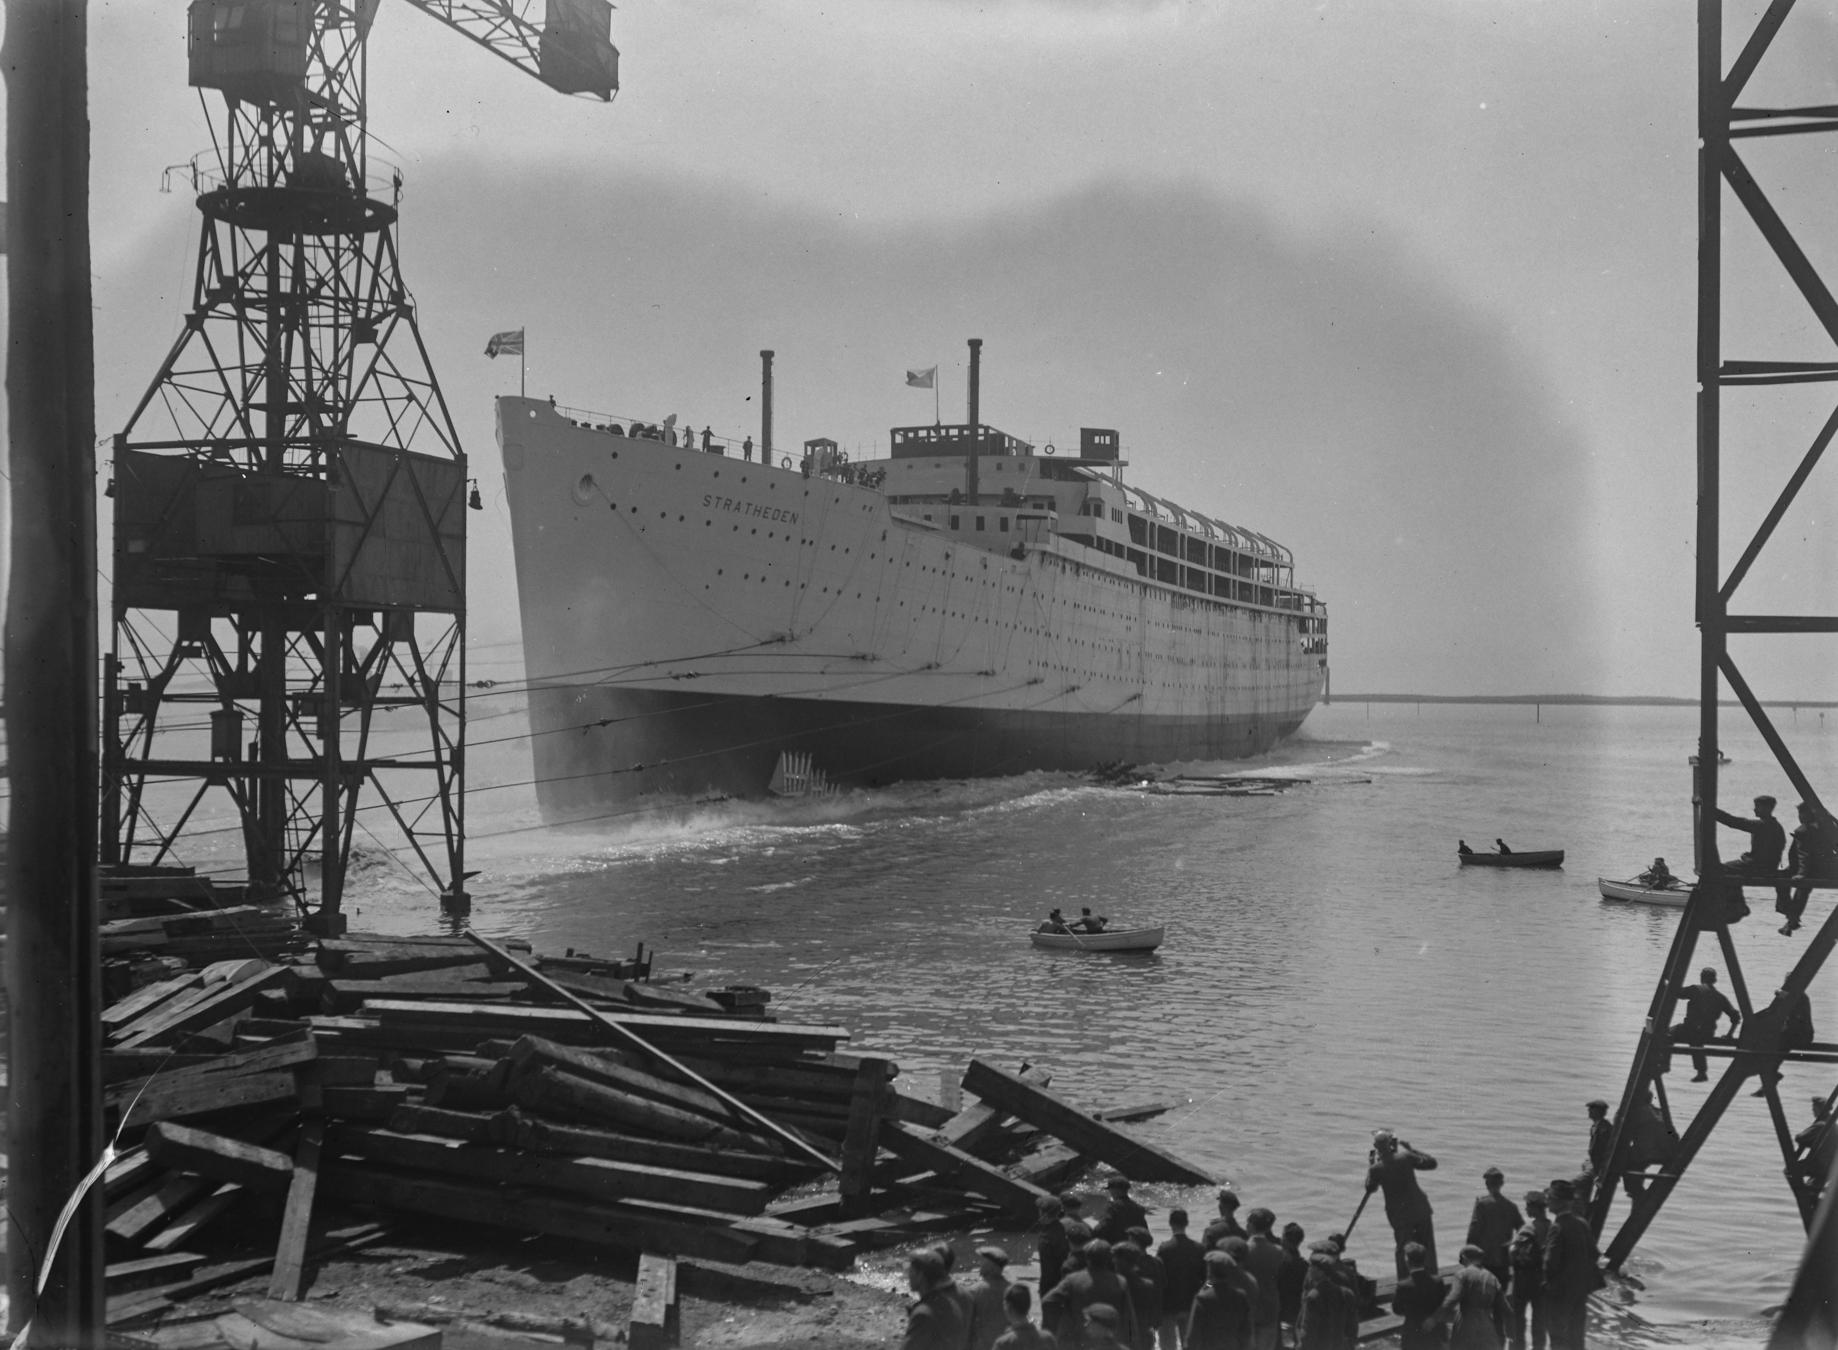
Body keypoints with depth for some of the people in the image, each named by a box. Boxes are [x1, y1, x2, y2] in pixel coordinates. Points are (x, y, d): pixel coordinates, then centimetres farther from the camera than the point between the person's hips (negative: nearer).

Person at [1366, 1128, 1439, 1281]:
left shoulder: (1377, 1168, -13)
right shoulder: (1406, 1157, -11)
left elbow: (1370, 1188, 5)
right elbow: (1431, 1163, 1)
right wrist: (1409, 1148, 6)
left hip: (1399, 1215, -1)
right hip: (1420, 1209, 1)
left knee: (1403, 1250, 8)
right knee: (1427, 1246, 15)